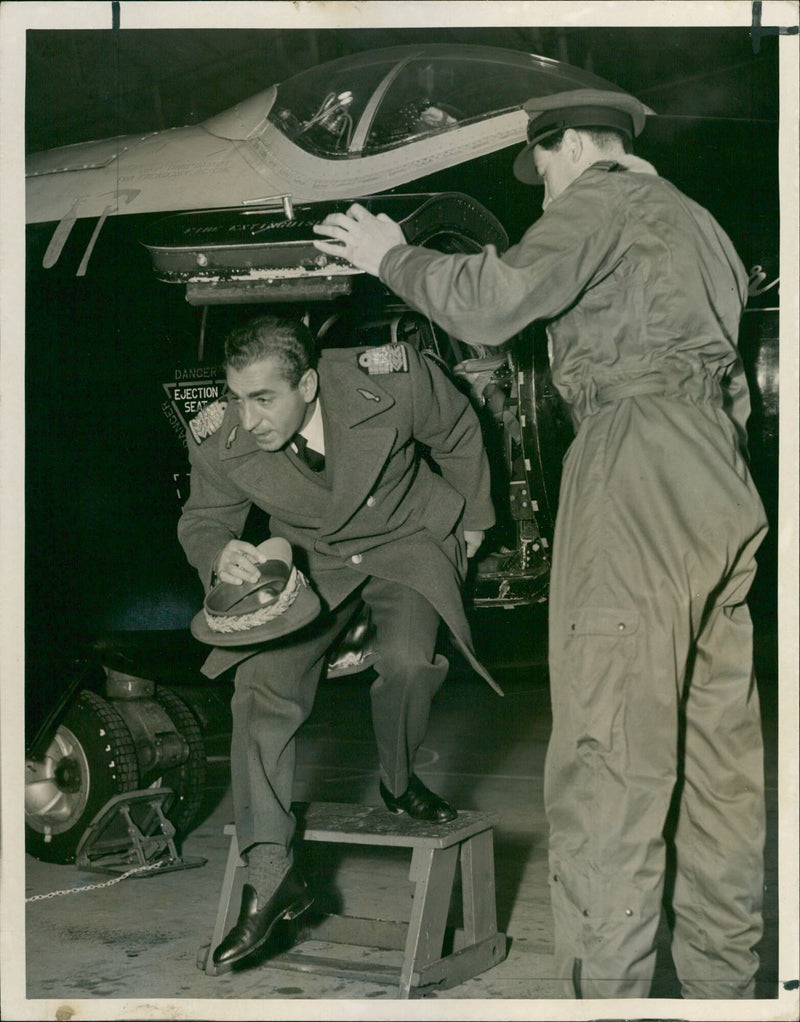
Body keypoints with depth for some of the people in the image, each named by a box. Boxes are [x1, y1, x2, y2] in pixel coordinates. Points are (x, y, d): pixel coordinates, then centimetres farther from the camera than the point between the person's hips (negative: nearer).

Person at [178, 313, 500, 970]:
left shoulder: (392, 381, -27)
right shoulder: (220, 443, -21)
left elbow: (458, 433, -4)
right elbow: (202, 520, -1)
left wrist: (471, 516, 10)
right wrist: (219, 554, -26)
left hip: (407, 541, -2)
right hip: (312, 562, 2)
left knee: (406, 660, -28)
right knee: (262, 685, -17)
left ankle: (399, 783, 5)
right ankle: (271, 875, -11)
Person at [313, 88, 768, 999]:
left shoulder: (605, 197, 1)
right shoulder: (699, 225, 28)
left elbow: (493, 302, -11)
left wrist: (392, 258, 3)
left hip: (635, 487, -9)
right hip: (722, 491, 9)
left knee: (607, 763, -10)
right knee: (718, 754, 10)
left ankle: (606, 993, -9)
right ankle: (723, 977, 18)